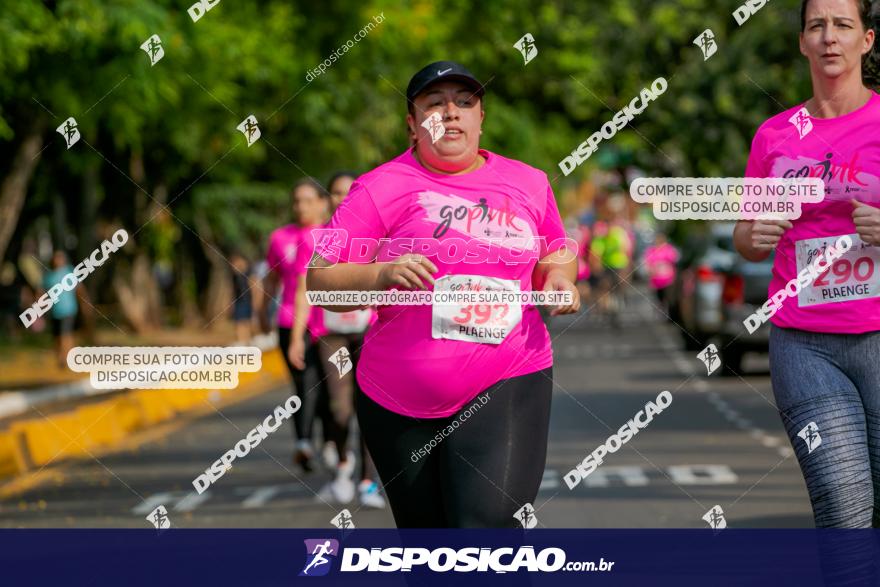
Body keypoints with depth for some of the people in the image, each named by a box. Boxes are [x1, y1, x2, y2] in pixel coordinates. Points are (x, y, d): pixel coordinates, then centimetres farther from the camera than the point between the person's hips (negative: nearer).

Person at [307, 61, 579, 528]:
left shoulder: (529, 184, 8)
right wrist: (382, 275, -23)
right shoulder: (380, 188, -2)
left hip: (508, 384, 0)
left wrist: (559, 276, 2)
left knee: (488, 523, -22)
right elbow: (319, 280, -4)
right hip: (398, 400, 0)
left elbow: (556, 254, 25)